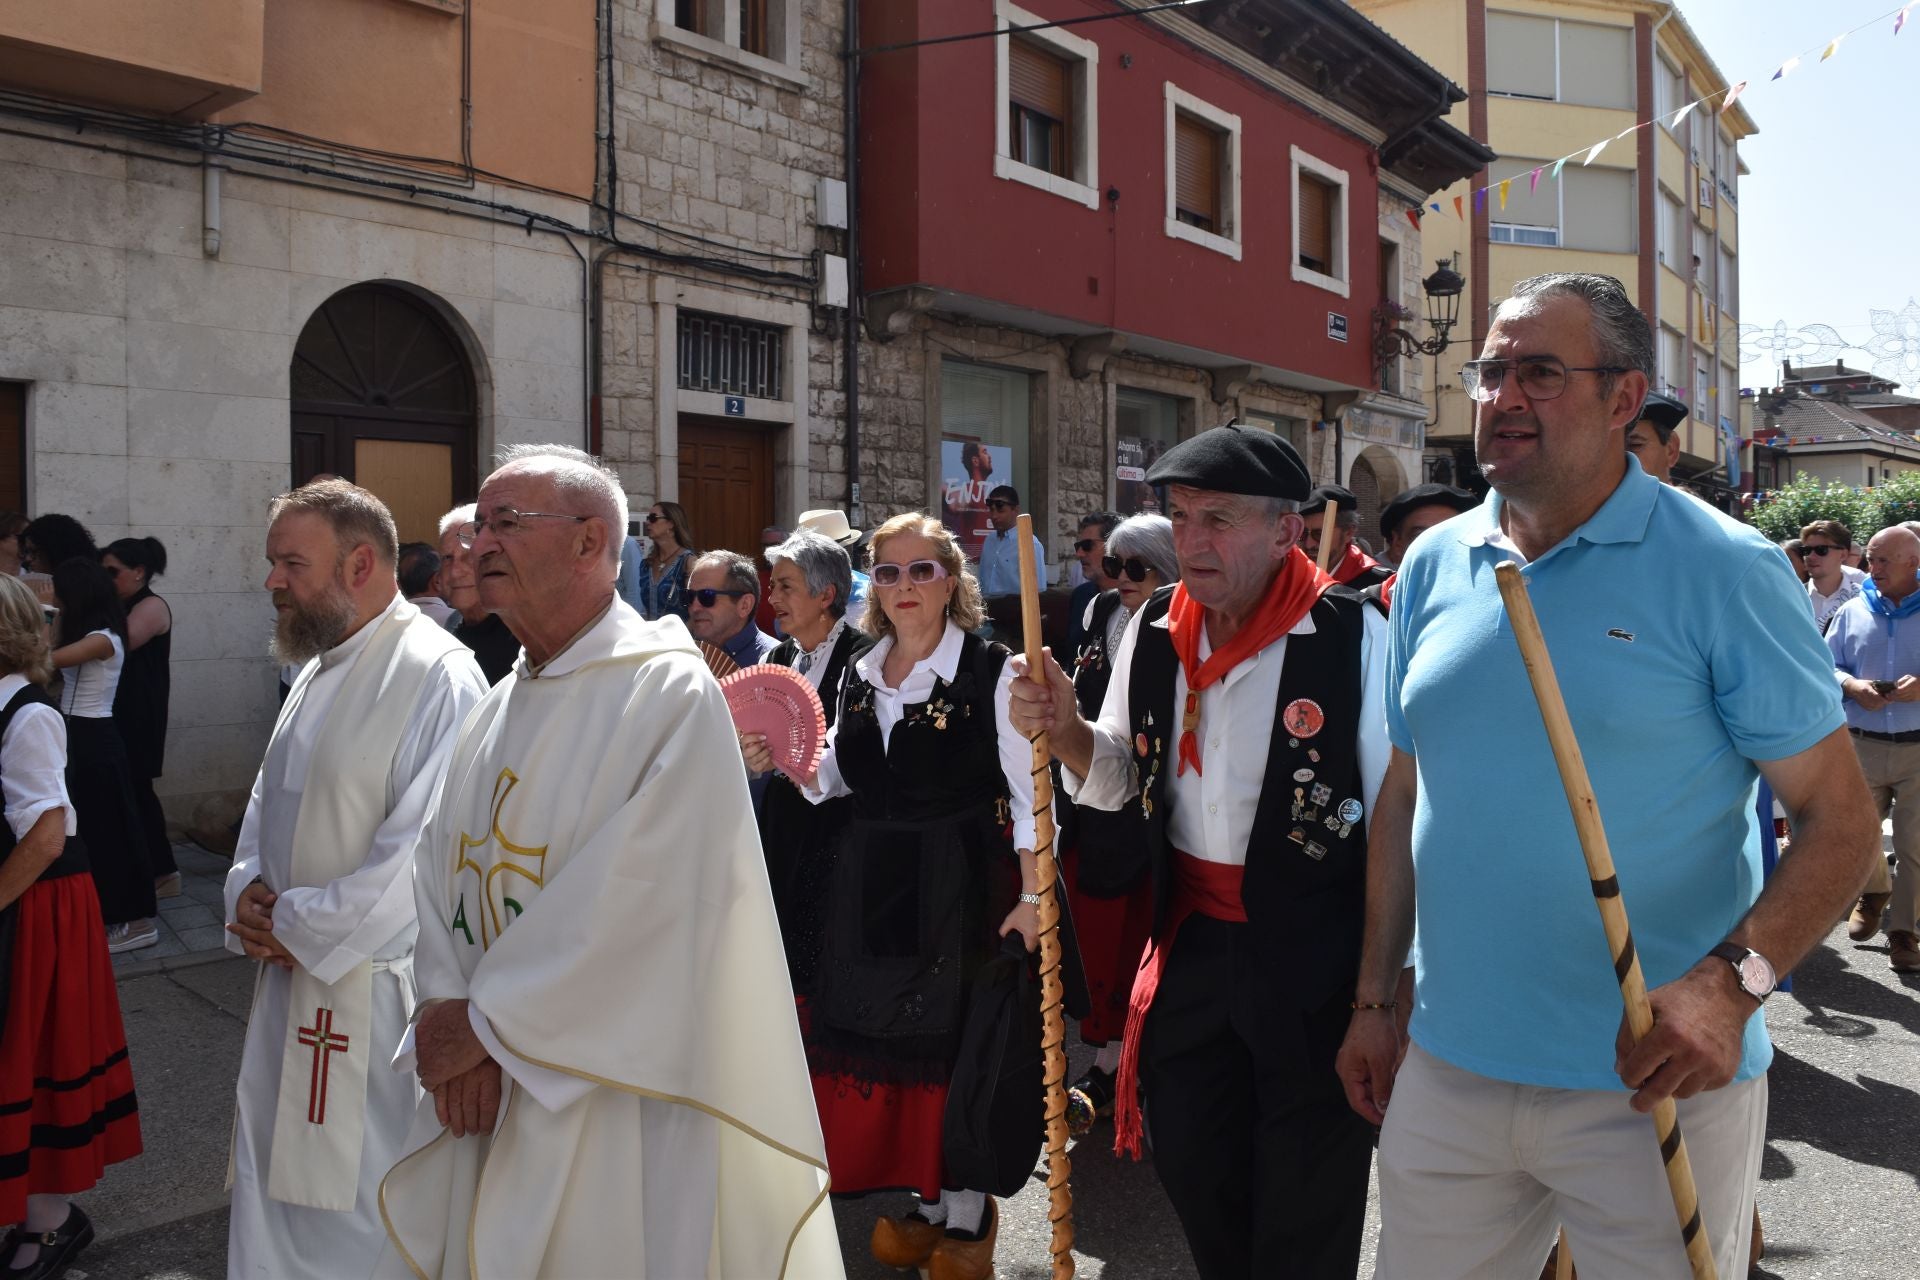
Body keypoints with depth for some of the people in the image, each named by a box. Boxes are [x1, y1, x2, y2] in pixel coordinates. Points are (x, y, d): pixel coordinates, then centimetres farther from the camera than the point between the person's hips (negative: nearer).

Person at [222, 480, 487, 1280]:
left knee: (362, 1197, 6)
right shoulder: (319, 668, 11)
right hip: (293, 973, 8)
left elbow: (426, 851, -23)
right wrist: (248, 887, 1)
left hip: (375, 983, -8)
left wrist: (298, 927, -15)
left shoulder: (436, 675, -18)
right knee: (278, 1174, 20)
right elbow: (270, 798, 20)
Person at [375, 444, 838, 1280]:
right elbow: (439, 868, 6)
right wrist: (448, 1014, -10)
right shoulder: (501, 705, 9)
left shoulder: (671, 692, -15)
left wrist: (483, 1022, -14)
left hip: (618, 1092, -7)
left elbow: (638, 896, -22)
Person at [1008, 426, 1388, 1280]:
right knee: (1193, 1175, 21)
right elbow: (1121, 777, 13)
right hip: (1189, 944, 5)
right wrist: (1064, 730, -8)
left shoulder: (1353, 635, -16)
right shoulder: (1153, 632, 1)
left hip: (1316, 955, -5)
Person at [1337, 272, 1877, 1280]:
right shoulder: (1432, 566, 4)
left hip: (1654, 1086, -4)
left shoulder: (1722, 568, -9)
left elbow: (1839, 817, -8)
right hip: (1446, 1072, 4)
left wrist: (1733, 980, -24)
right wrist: (1376, 1000, 10)